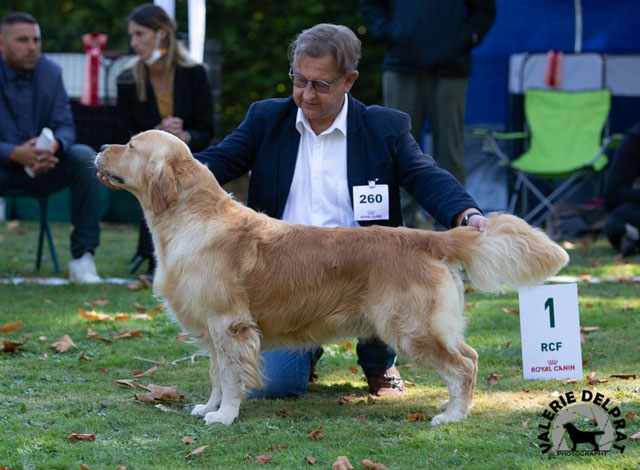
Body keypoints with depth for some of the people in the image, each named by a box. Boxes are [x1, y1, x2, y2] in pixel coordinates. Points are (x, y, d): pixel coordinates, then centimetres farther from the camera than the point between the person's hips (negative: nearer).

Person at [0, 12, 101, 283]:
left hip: (42, 164, 4)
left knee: (86, 158, -23)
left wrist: (55, 145, -27)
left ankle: (82, 256, -22)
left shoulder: (49, 72, 1)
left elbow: (65, 126, -1)